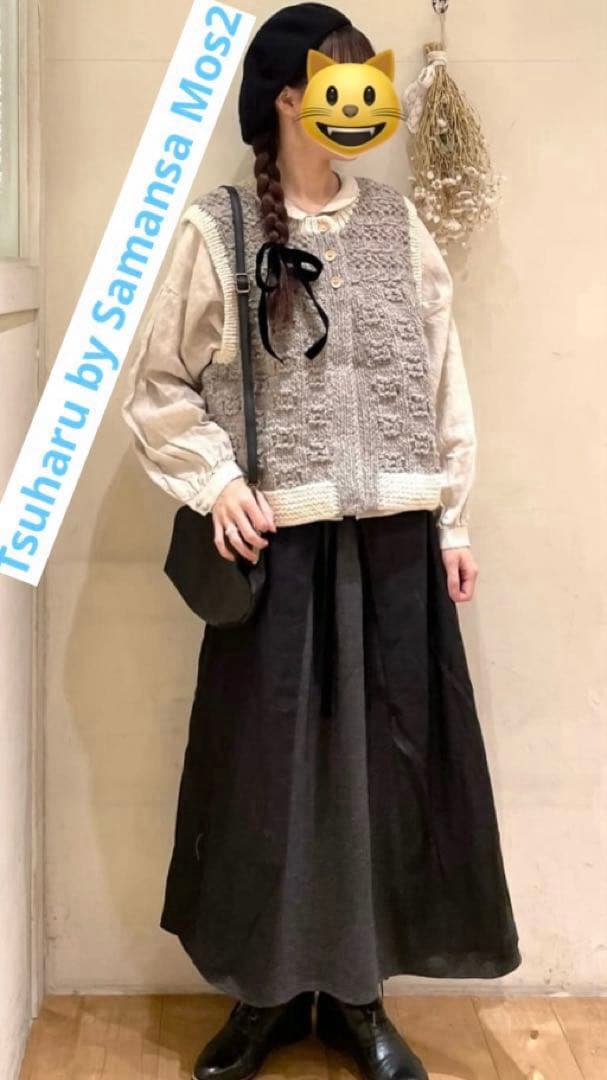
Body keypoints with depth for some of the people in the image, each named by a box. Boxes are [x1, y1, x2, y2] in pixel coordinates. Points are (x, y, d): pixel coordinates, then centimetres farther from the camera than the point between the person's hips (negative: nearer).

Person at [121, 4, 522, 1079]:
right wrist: (217, 482, -11)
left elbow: (442, 381, 9)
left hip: (394, 541, 3)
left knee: (385, 760, 8)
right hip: (280, 544, -3)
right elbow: (157, 385, 2)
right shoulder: (217, 228, -2)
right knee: (267, 765, 5)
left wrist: (453, 520, 7)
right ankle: (268, 991, 25)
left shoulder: (398, 223, 8)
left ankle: (356, 992, 26)